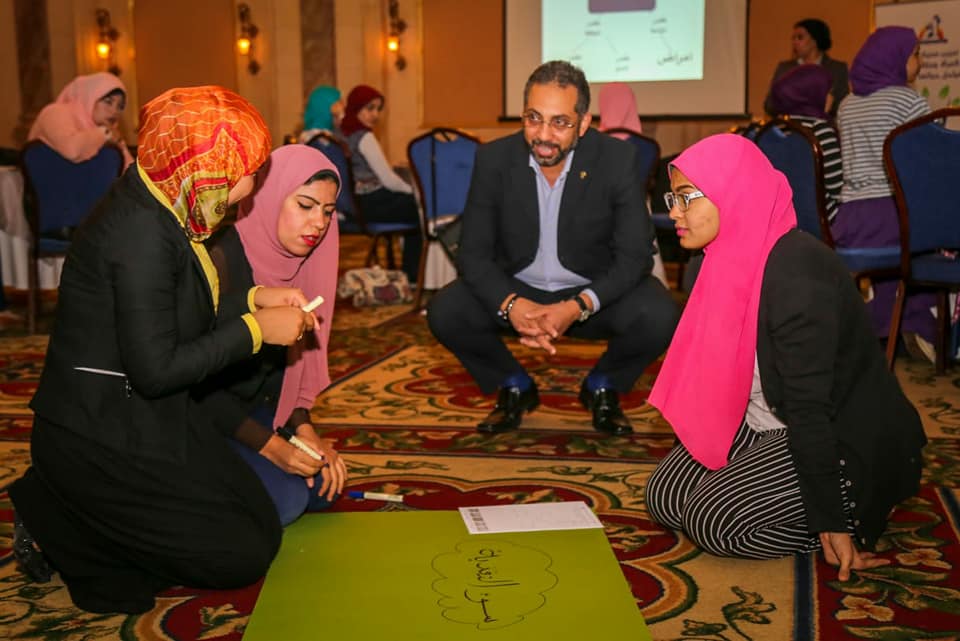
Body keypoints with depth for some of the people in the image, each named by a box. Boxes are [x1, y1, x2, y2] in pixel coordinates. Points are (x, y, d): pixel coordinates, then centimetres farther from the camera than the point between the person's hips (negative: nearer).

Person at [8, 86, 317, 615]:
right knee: (242, 556, -1)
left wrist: (253, 299, 2)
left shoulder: (155, 205, 2)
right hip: (102, 440, -9)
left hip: (147, 417, 9)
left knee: (261, 525, 12)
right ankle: (53, 525, 6)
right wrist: (255, 330, -18)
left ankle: (64, 503, 14)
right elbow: (156, 368, -26)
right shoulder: (142, 231, -27)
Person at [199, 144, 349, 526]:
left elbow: (292, 358, 4)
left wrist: (303, 428, -10)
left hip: (253, 404, 7)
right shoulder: (221, 257, -25)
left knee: (325, 487, -6)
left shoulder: (298, 260, -3)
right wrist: (269, 445, -24)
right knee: (283, 499, -20)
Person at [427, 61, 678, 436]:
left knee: (658, 317, -29)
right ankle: (515, 387, 8)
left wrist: (578, 307, -33)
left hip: (593, 294, -1)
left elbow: (635, 255, -16)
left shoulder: (617, 159, -17)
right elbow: (474, 253, -11)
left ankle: (601, 387, 6)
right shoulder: (494, 159, -12)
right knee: (445, 313, -23)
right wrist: (511, 305, -32)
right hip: (516, 290, 2)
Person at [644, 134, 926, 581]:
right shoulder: (738, 255, 0)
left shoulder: (796, 275, -28)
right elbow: (725, 367, 9)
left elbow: (810, 408, -28)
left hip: (841, 441, -9)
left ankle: (855, 517, 0)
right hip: (763, 424, 9)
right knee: (665, 497, 2)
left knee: (712, 520, -21)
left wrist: (832, 523, -23)